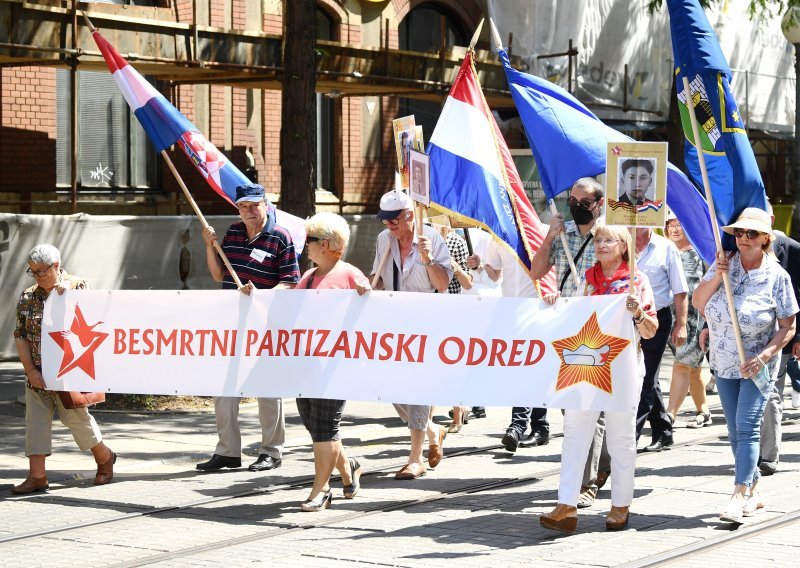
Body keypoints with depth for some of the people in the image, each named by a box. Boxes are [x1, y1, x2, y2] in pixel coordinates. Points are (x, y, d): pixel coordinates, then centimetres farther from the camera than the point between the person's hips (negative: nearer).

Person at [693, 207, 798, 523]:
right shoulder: (725, 263, 0)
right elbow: (698, 303, 0)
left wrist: (764, 356, -20)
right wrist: (717, 277, -16)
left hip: (756, 365, -5)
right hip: (723, 362, 5)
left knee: (747, 427, -16)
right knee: (735, 431, 10)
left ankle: (739, 497, -22)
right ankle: (753, 491, 22)